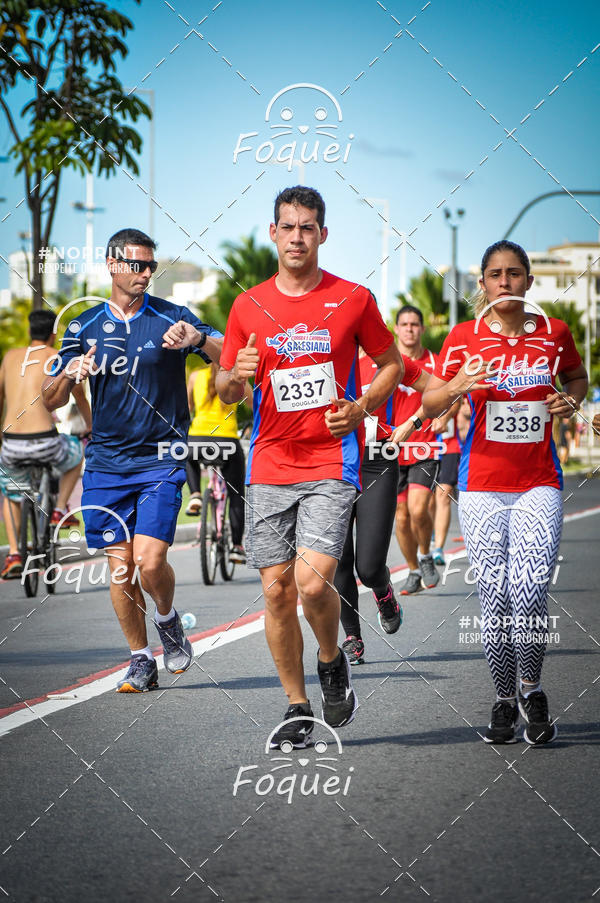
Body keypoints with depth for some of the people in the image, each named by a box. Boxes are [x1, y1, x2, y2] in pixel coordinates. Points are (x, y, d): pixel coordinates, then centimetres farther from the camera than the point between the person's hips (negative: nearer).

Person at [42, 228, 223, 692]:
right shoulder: (84, 327, 6)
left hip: (161, 459, -3)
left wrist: (198, 338, -30)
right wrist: (69, 374, -17)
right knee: (120, 566, 3)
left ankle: (168, 619, 18)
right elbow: (50, 400, 5)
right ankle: (141, 660, 17)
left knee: (149, 560, -14)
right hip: (106, 463, 3)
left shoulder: (172, 317, -1)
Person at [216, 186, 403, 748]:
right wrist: (237, 376, -10)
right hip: (269, 465, 3)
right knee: (276, 589, 2)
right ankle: (297, 708, 16)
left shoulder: (353, 299, 2)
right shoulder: (248, 307, 7)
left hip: (332, 463, -3)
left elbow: (392, 364, 13)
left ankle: (332, 662, 15)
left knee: (313, 581, -17)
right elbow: (225, 392, 14)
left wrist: (361, 406, -5)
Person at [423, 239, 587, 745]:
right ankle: (504, 700, 15)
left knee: (530, 593, -14)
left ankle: (532, 690, 8)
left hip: (539, 484, 0)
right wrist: (456, 386, -17)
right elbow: (429, 405, 4)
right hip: (482, 485, 0)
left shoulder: (554, 334, 4)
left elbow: (578, 377, 23)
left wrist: (570, 400, 1)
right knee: (494, 599, -1)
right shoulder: (464, 338, 2)